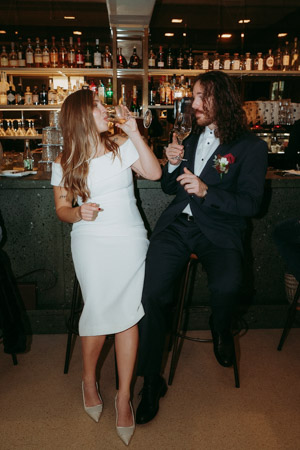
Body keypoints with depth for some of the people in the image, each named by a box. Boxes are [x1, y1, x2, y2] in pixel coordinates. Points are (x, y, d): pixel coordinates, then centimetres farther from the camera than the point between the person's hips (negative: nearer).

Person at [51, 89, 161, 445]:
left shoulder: (122, 146, 9)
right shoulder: (65, 162, 7)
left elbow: (154, 173, -2)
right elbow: (61, 208, 9)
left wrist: (135, 133, -4)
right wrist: (77, 213, -14)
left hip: (131, 240, 1)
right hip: (91, 242, -1)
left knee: (127, 313, -6)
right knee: (99, 312, -11)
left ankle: (124, 395, 9)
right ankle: (89, 380, 20)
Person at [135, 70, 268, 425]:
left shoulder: (251, 147, 2)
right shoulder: (192, 138, 19)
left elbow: (250, 203, -5)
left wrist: (206, 192, -17)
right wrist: (172, 163, 1)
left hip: (219, 230, -4)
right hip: (177, 225, 4)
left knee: (226, 286, -32)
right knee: (151, 292, -17)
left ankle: (220, 328, 9)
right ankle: (151, 382, 2)